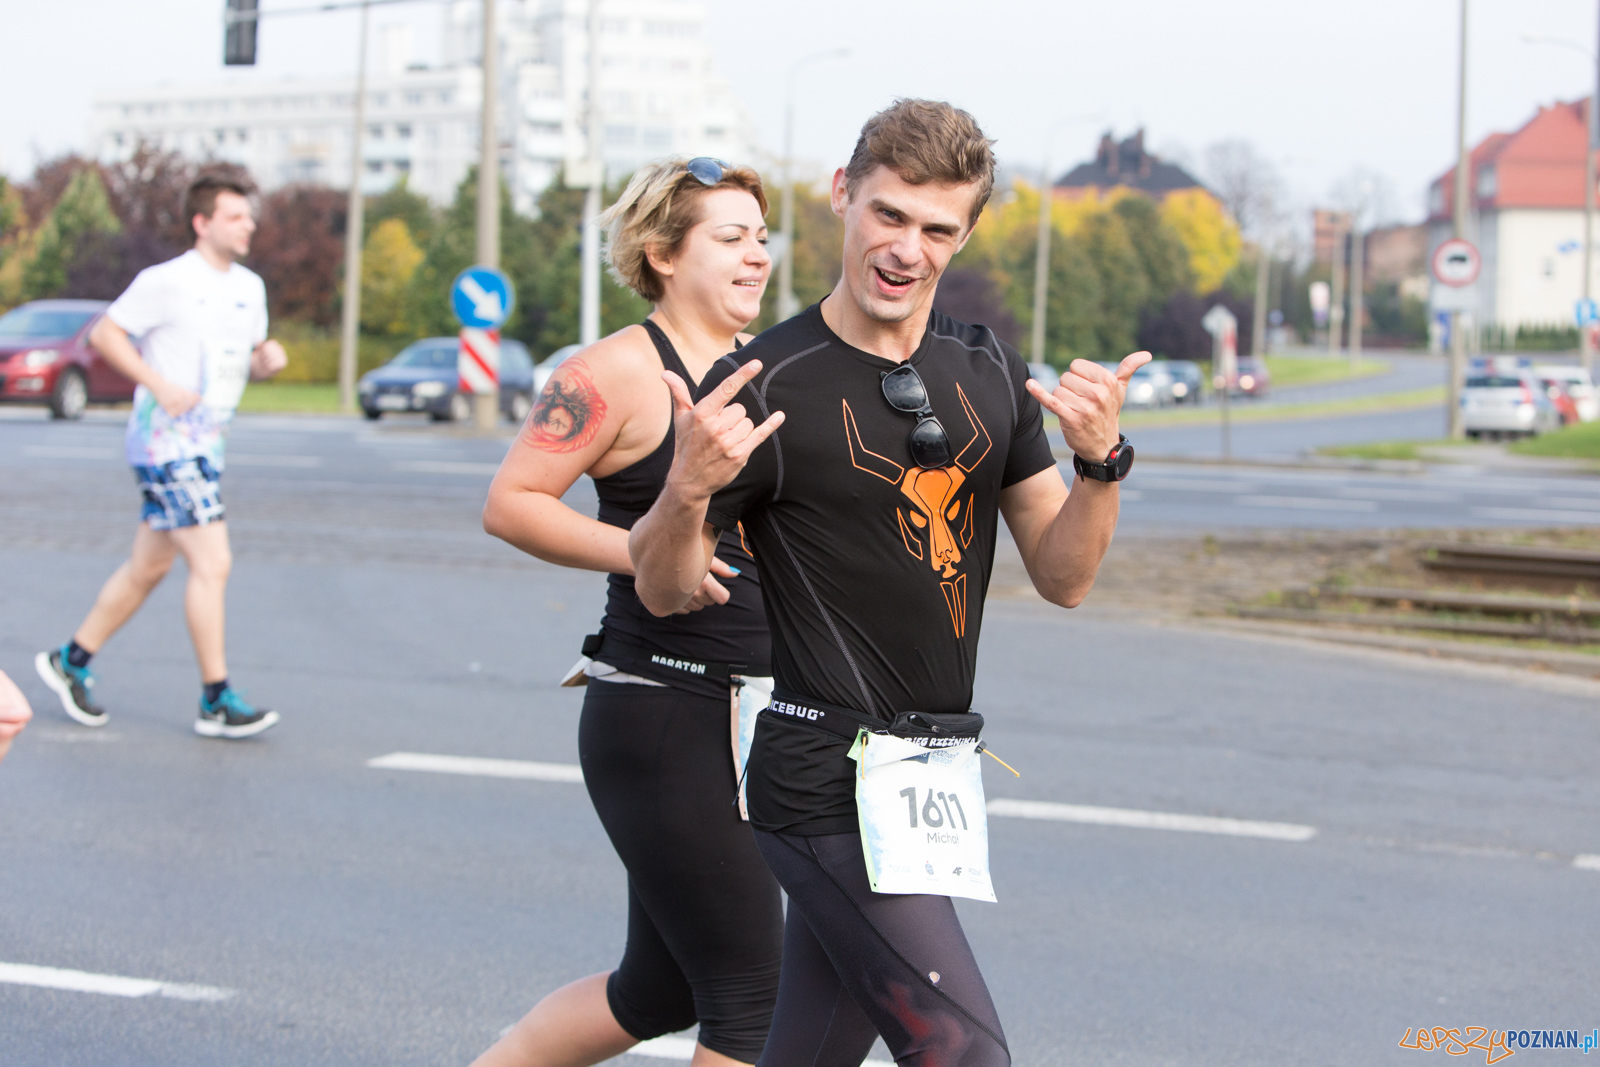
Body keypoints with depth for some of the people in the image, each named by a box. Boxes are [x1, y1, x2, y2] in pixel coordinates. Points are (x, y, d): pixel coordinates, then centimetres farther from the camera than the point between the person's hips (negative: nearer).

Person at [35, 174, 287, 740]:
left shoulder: (249, 287, 12)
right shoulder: (166, 281, -11)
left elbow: (251, 360, 22)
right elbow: (104, 333, -8)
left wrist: (268, 358, -2)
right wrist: (159, 385, -18)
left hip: (203, 445, 9)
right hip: (166, 441, -9)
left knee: (147, 568, 15)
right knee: (212, 565, -14)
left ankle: (70, 661, 29)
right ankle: (216, 702, -9)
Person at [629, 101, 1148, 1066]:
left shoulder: (991, 373, 8)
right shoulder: (767, 386, -10)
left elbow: (1063, 578, 8)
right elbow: (664, 590, -3)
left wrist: (1102, 462, -10)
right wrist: (688, 491, -24)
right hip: (829, 782, -6)